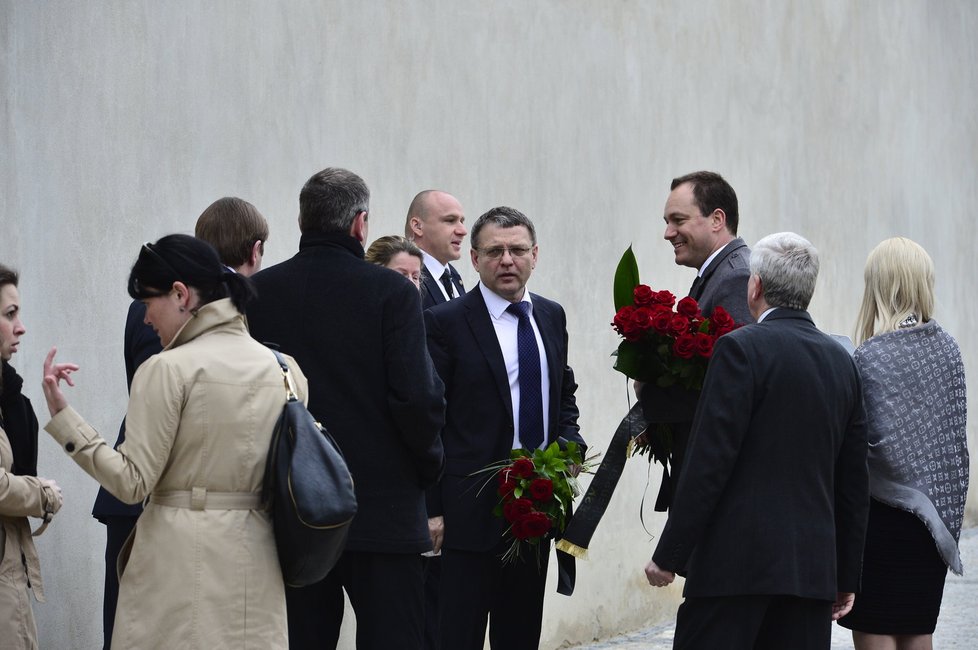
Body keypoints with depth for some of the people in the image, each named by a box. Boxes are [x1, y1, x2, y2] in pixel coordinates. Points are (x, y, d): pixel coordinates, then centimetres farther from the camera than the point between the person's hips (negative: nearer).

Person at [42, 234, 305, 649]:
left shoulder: (167, 370, -10)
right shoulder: (283, 368, 7)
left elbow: (132, 482, -11)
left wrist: (61, 416, -7)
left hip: (181, 562, -5)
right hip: (258, 562, 5)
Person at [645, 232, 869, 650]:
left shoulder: (741, 349, -8)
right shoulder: (841, 362, 12)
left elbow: (709, 463, -13)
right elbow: (854, 482, 15)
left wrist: (668, 555, -9)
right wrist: (847, 576, 21)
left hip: (737, 562, -6)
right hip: (814, 567, 6)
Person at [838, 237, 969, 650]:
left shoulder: (873, 356, -15)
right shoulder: (946, 348, 5)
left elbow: (880, 442, -19)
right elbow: (956, 436, 10)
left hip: (883, 518, -7)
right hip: (936, 516, 7)